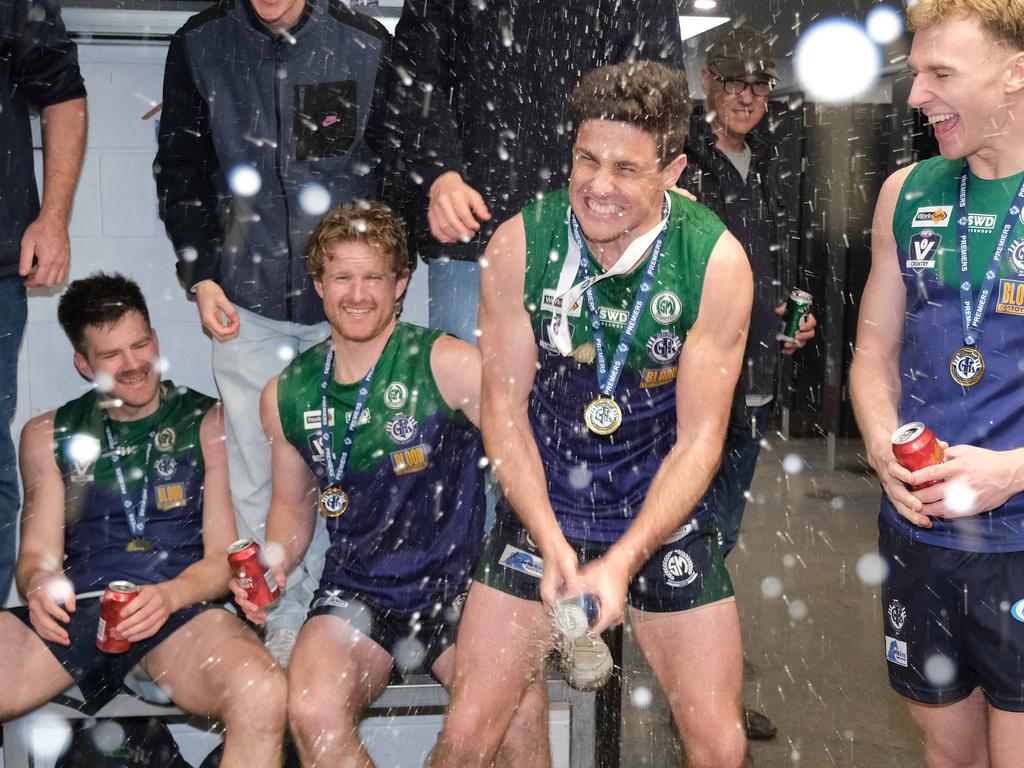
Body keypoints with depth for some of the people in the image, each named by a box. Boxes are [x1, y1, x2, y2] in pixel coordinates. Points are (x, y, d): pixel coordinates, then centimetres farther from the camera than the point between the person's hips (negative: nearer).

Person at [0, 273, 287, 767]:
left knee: (263, 694, -35)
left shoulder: (209, 424, 9)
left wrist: (169, 596, -15)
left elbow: (224, 555, 6)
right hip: (75, 613, 3)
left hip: (180, 614, -2)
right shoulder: (48, 436, 19)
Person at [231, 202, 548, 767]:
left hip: (457, 583, -2)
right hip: (354, 593, 3)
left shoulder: (447, 365, -7)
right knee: (314, 714, -26)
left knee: (522, 714, -28)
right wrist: (271, 564, 0)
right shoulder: (286, 396, 6)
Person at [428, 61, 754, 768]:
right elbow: (504, 406, -8)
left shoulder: (718, 261, -15)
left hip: (666, 519, 0)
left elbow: (699, 439, -13)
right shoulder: (520, 244, -13)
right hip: (541, 510, 0)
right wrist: (551, 542, -18)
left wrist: (621, 562, -23)